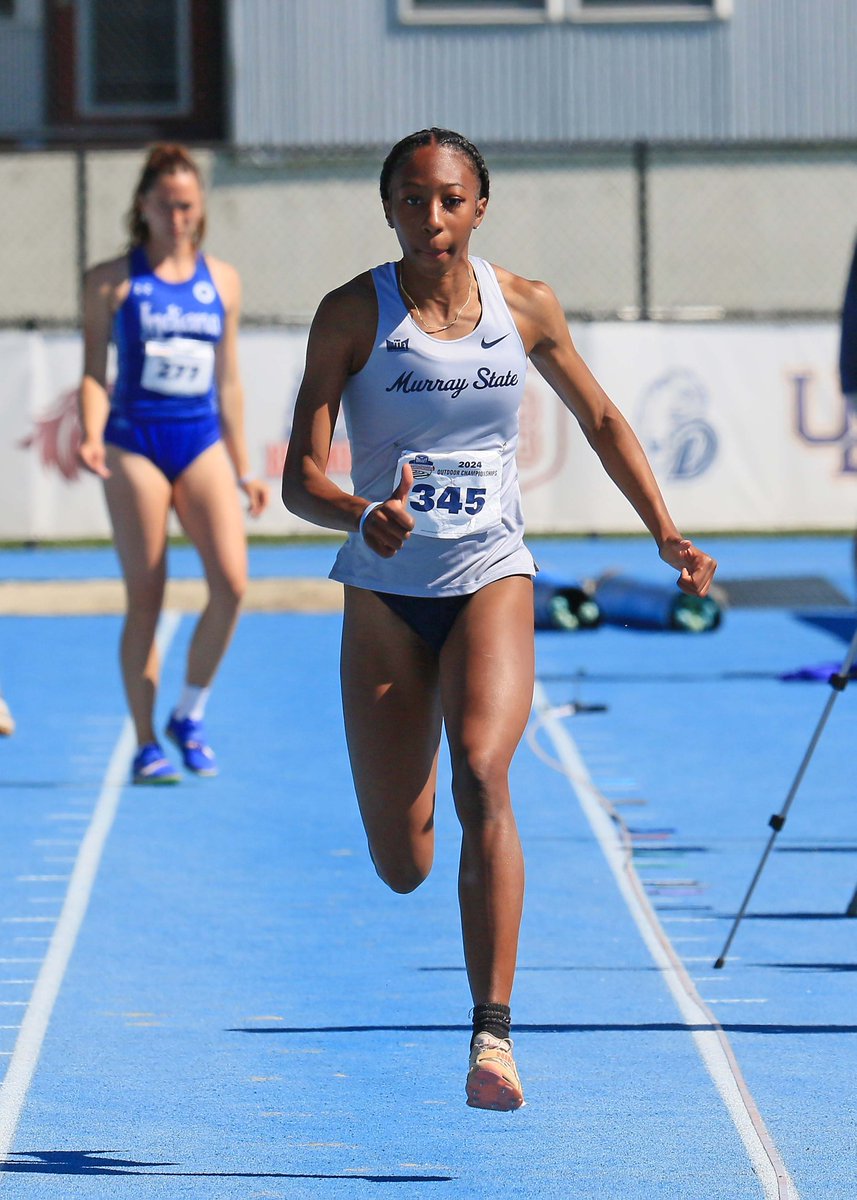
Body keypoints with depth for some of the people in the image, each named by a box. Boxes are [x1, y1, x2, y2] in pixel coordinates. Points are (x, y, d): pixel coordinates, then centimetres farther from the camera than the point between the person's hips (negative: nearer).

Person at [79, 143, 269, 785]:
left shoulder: (222, 281, 12)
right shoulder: (112, 281, 2)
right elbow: (93, 370, 1)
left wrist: (244, 471, 17)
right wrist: (91, 436, -16)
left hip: (202, 442, 3)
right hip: (134, 442, -3)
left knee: (232, 581, -14)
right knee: (145, 599, -3)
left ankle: (190, 714, 6)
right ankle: (146, 744, 7)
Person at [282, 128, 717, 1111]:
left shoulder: (524, 308, -1)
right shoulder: (353, 315, -8)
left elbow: (600, 420, 16)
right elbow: (300, 477, -12)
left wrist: (665, 533, 7)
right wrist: (361, 515, -33)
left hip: (491, 578, 0)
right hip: (385, 594, 0)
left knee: (481, 776, -29)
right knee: (401, 869, 4)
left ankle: (493, 1031, -30)